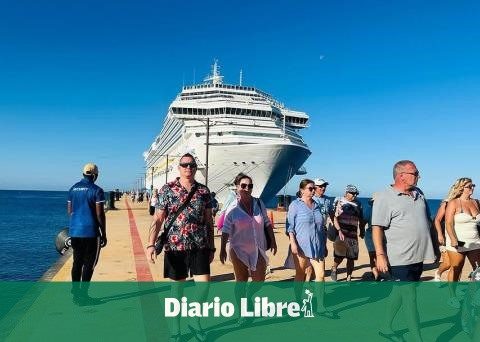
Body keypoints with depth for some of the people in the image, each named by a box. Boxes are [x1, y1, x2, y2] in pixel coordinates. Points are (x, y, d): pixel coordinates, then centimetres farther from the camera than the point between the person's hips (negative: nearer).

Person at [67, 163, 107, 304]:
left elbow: (69, 211, 13)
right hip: (91, 232, -6)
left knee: (77, 262, 14)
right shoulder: (97, 190, -10)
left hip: (74, 231, 6)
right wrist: (104, 234, -4)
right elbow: (100, 215, -12)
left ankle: (75, 292, 19)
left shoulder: (73, 188, 8)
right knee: (89, 264, 2)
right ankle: (82, 295, 2)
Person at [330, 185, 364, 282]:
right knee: (339, 256, -6)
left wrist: (362, 231, 13)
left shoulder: (358, 204, 13)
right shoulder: (340, 202, -1)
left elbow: (361, 219, 21)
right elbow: (335, 218, -6)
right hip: (341, 234, -4)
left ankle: (348, 278, 16)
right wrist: (339, 231, -17)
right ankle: (334, 269, 23)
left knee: (351, 258, 5)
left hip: (353, 235, 4)